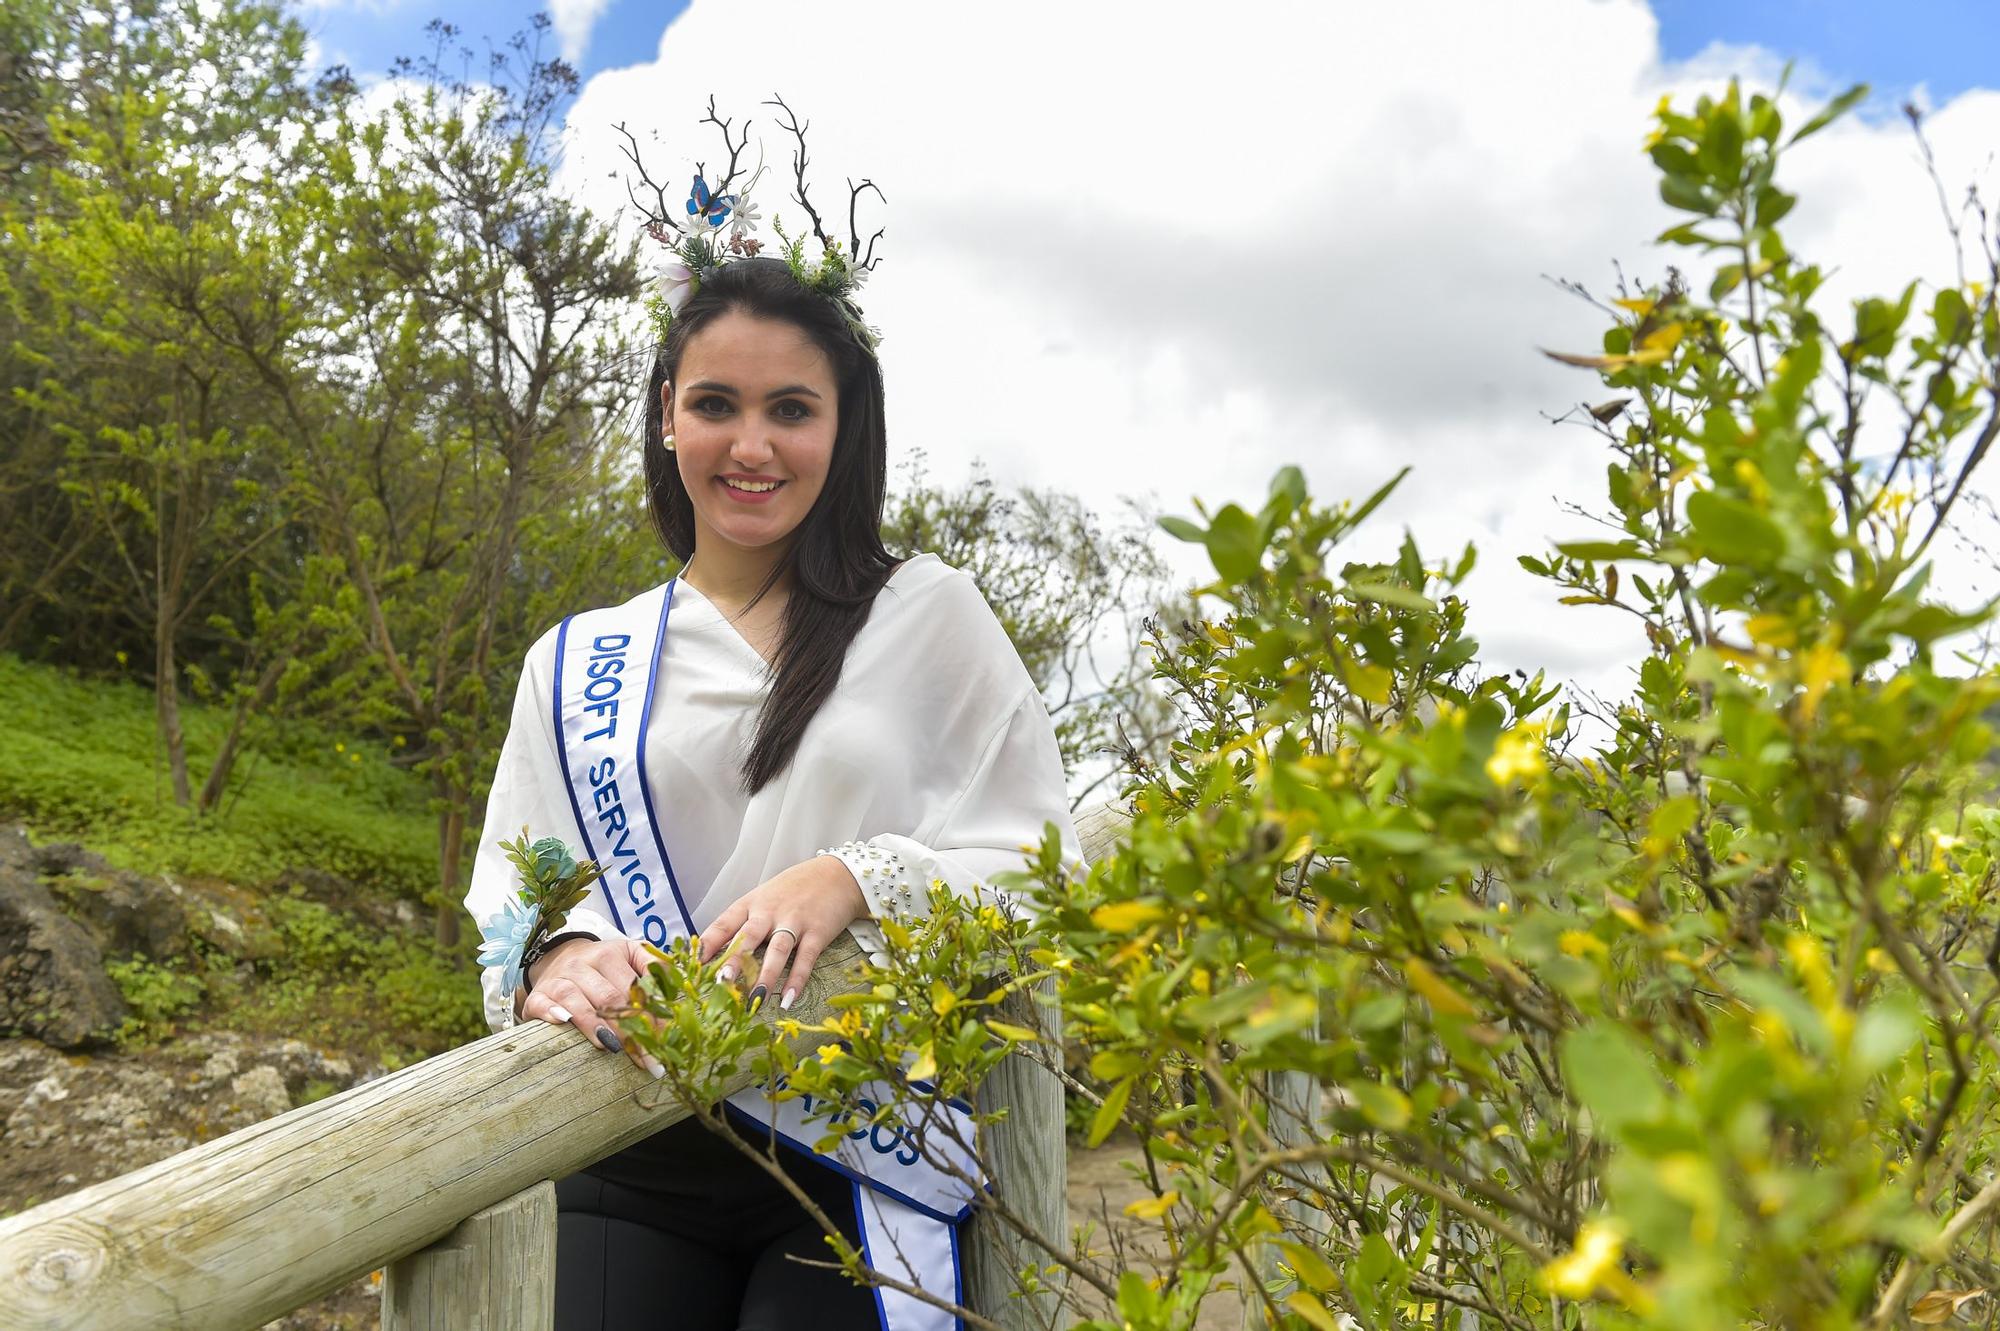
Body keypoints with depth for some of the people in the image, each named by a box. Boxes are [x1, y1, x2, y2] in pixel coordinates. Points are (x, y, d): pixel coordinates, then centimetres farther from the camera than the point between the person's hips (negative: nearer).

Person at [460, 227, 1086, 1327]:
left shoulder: (930, 614, 3)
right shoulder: (575, 665, 11)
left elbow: (1041, 866, -1)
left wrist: (855, 882, -19)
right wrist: (557, 962, -19)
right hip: (637, 1168, 2)